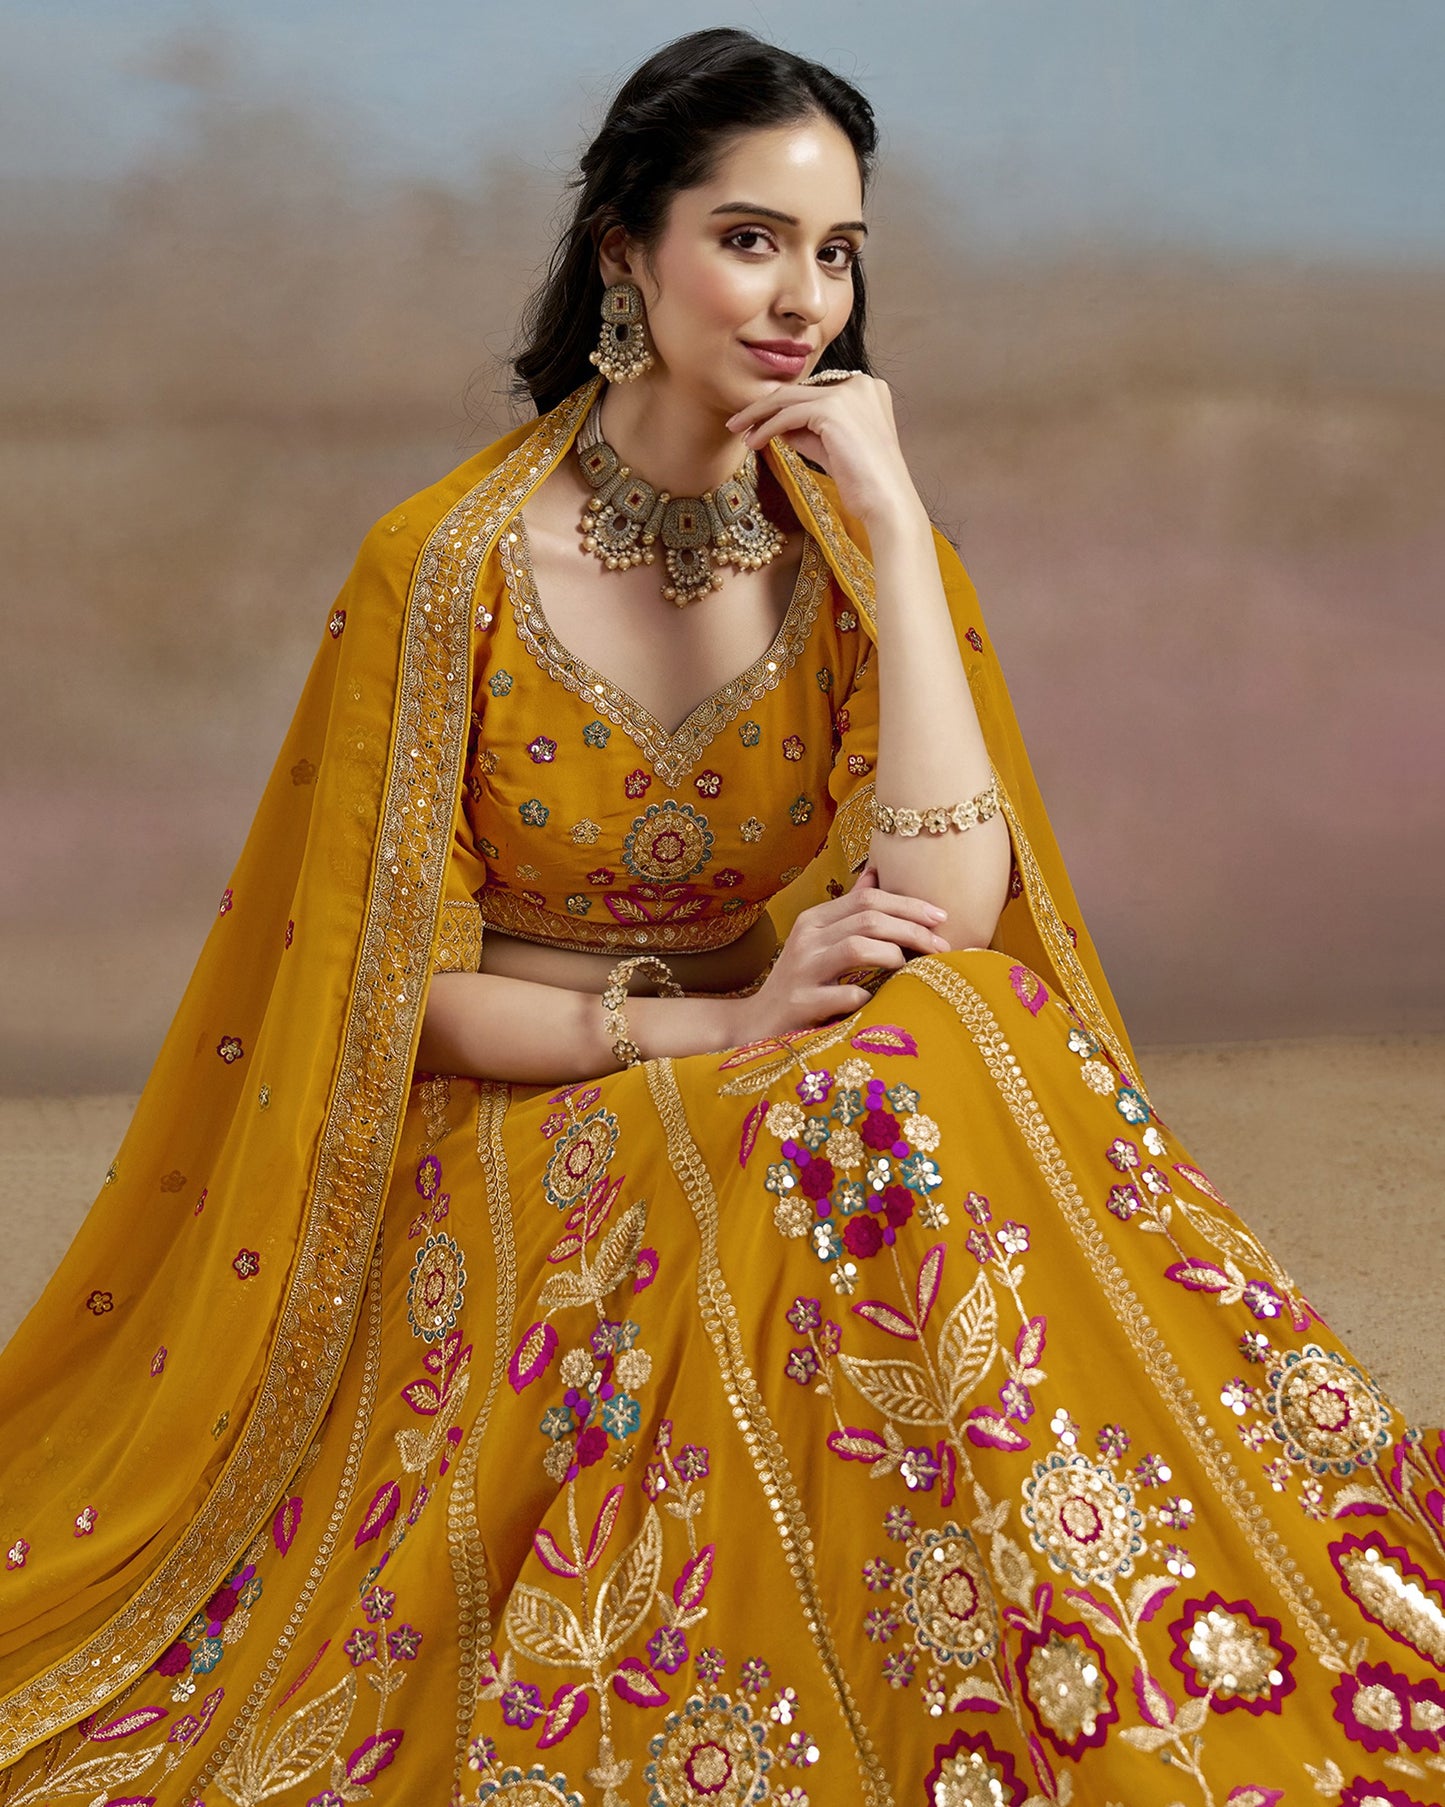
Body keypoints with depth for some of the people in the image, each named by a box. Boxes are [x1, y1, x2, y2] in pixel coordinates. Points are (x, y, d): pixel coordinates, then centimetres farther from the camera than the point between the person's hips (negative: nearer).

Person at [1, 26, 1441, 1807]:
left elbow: (952, 912, -15)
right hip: (521, 1153, -3)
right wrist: (726, 1026, -20)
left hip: (791, 1123, 3)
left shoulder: (854, 557, 1)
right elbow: (404, 993, -7)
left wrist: (897, 528, -17)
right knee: (891, 1102, -32)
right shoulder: (448, 567, -8)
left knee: (942, 1049, -30)